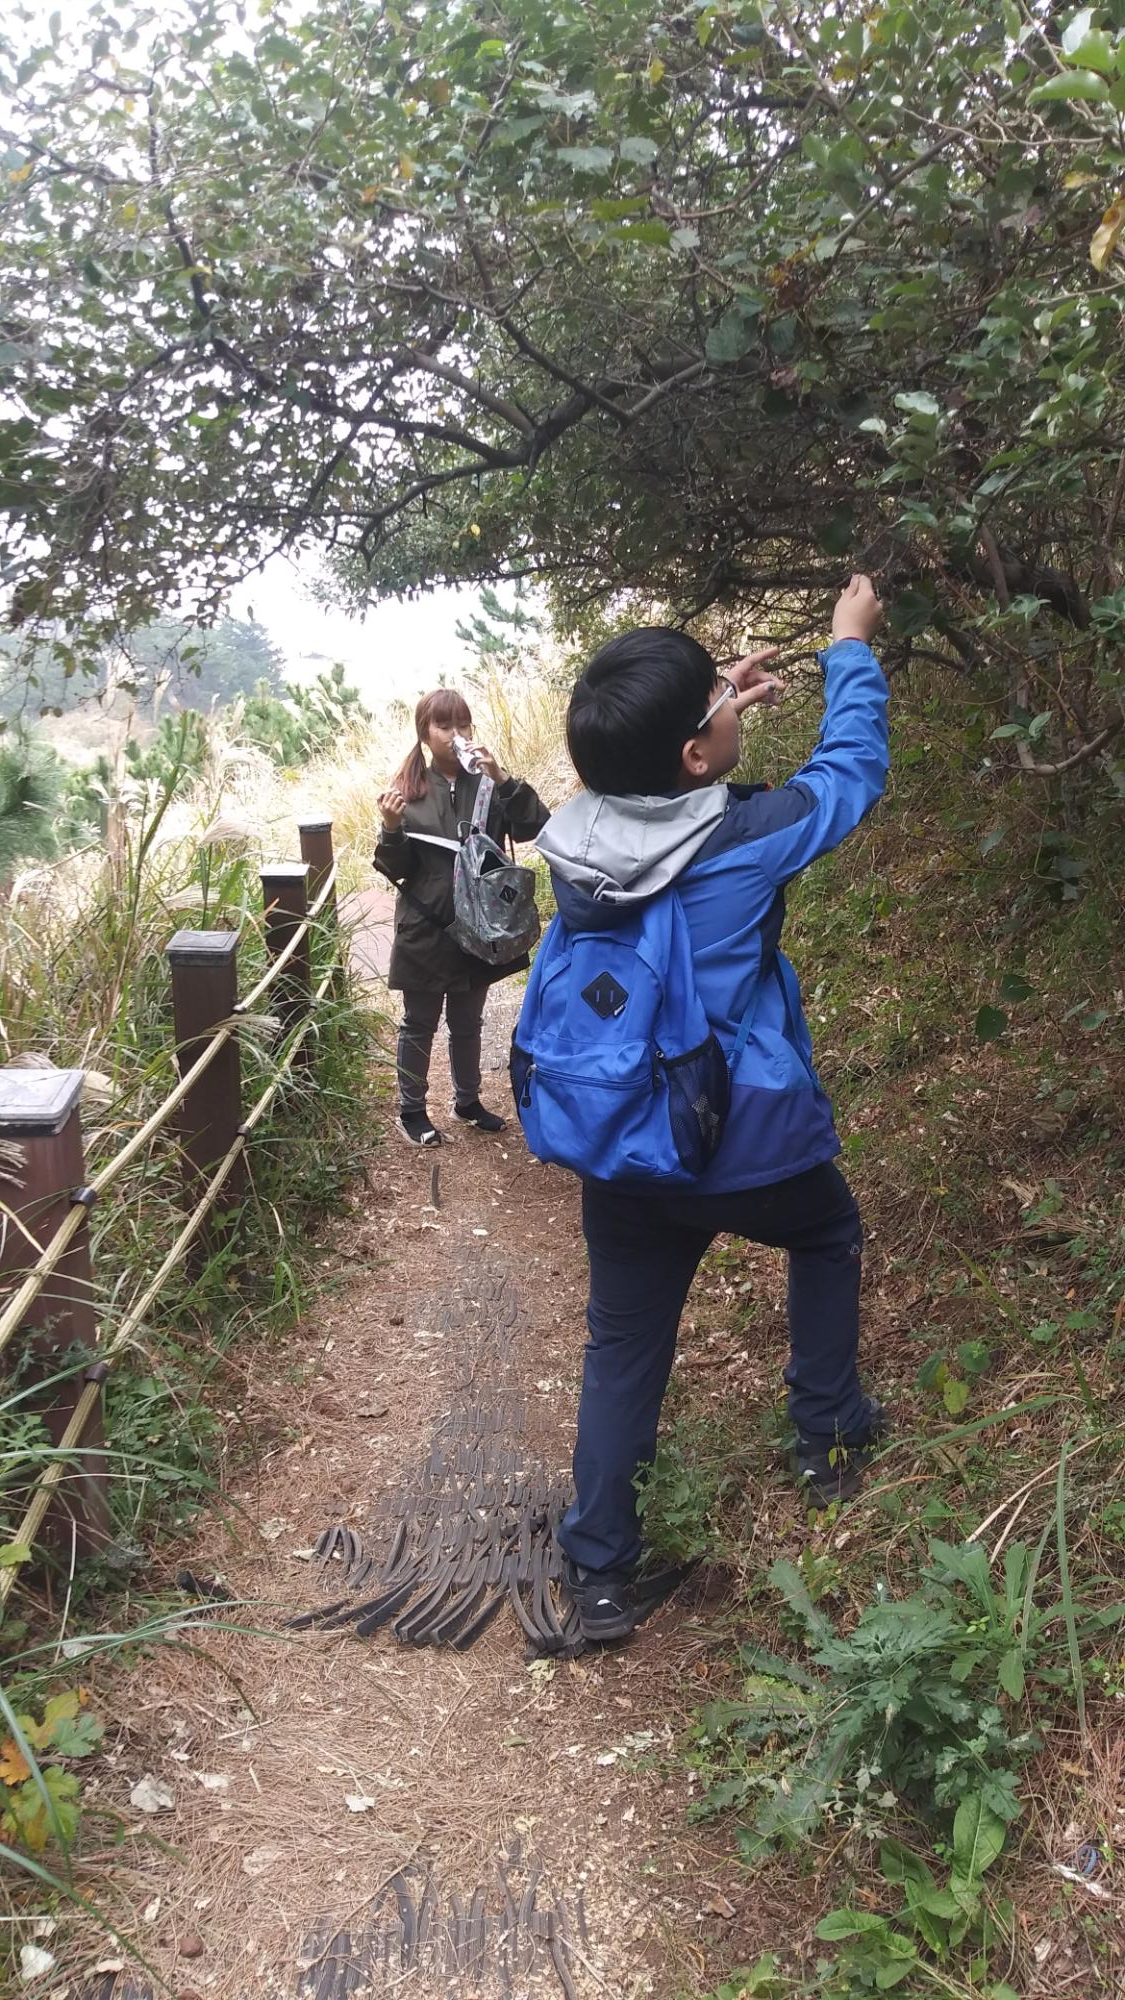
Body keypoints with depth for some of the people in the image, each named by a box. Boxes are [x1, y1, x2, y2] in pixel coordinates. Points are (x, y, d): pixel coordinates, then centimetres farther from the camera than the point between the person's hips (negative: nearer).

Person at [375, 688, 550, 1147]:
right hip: (425, 932, -2)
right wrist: (392, 828, -24)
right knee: (420, 1025, 12)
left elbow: (535, 827, -16)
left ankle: (468, 1101, 37)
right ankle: (411, 1110, 28)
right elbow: (394, 869, -5)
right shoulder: (408, 789, -6)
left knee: (467, 1023, 19)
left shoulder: (486, 782, -3)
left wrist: (502, 779, -27)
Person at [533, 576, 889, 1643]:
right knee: (829, 1238, 29)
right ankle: (830, 1437, 39)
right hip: (746, 1150, -3)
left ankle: (599, 1574, 22)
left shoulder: (578, 838, -7)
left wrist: (701, 713, 18)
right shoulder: (747, 840, -19)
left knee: (622, 1355, 15)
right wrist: (850, 646, 14)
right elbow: (851, 769, 0)